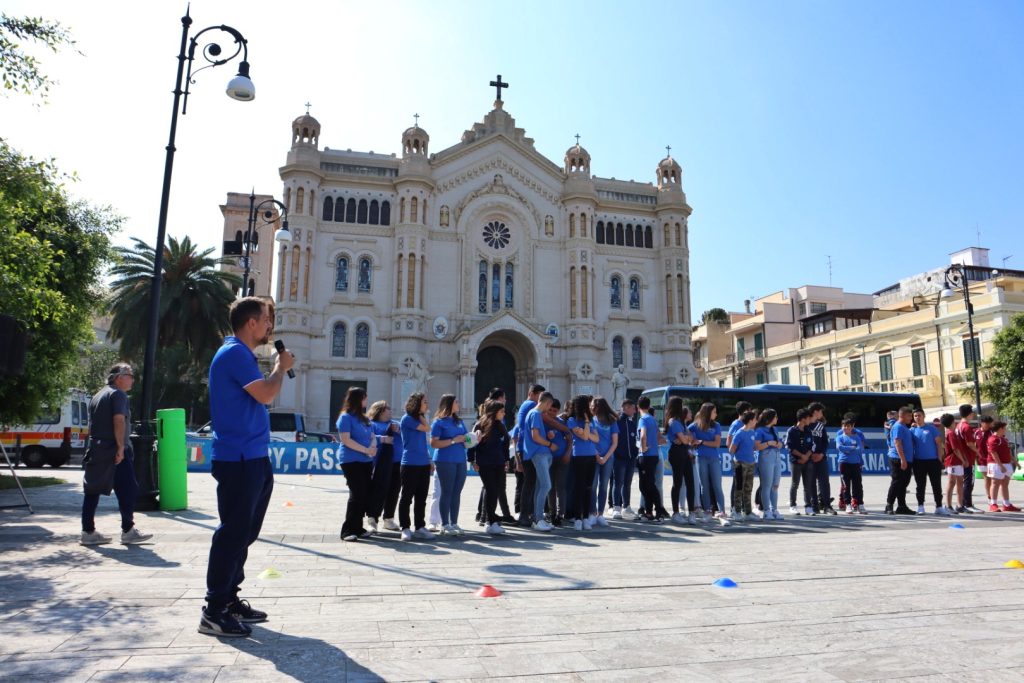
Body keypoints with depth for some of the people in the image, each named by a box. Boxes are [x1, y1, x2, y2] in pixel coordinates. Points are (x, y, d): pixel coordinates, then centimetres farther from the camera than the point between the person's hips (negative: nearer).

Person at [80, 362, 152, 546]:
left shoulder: (98, 396, 20)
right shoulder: (118, 394, -8)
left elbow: (91, 426, 23)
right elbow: (119, 420, -19)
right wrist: (121, 448, -20)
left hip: (96, 451, 9)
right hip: (114, 452, -9)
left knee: (92, 492, 10)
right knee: (128, 490, -3)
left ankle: (88, 532, 13)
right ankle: (128, 531, 0)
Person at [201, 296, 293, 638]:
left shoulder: (241, 354, 18)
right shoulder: (234, 353, -14)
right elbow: (265, 395, -21)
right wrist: (281, 367, -7)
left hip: (251, 459, 11)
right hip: (238, 459, -11)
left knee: (243, 532, 16)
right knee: (233, 533, -6)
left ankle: (230, 600, 26)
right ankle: (214, 613, 2)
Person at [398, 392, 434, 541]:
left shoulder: (418, 419, 17)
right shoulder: (407, 418, -8)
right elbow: (427, 429, -14)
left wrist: (429, 460, 18)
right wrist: (421, 415, -2)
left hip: (424, 464, 8)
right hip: (410, 464, -8)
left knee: (421, 498, 9)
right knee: (407, 497, 0)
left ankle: (420, 527, 15)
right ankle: (405, 528, 6)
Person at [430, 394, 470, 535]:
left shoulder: (459, 421, 16)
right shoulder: (439, 422, -4)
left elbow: (466, 437, 22)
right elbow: (433, 443, -12)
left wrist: (471, 438, -1)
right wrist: (453, 440, -16)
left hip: (460, 460, 6)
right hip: (445, 461, -6)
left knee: (457, 492, 8)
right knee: (447, 492, -2)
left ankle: (454, 523, 16)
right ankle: (445, 525, 4)